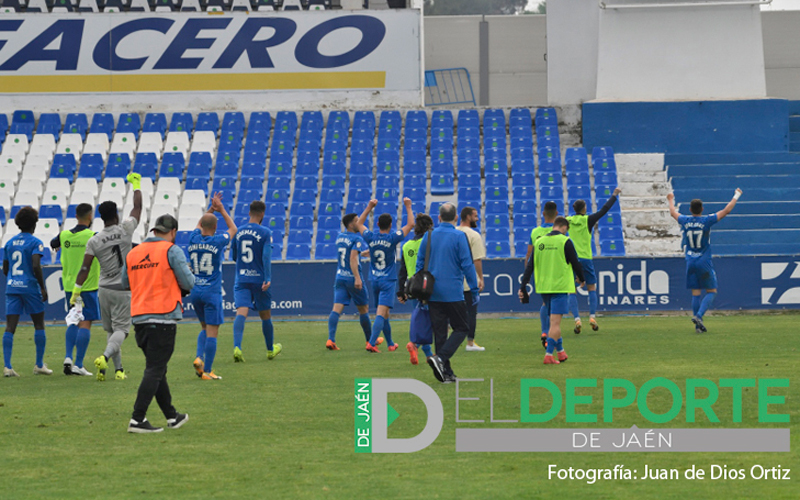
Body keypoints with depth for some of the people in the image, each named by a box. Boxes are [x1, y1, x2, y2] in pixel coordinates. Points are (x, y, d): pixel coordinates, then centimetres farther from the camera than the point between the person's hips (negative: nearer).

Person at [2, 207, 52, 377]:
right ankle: (39, 365, 13)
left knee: (10, 327, -1)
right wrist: (43, 287, -11)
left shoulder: (10, 243, 11)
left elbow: (5, 269, 14)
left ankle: (7, 366, -12)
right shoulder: (35, 243, -7)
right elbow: (36, 266, -18)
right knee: (39, 325, 10)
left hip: (12, 287, 4)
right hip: (30, 287, -4)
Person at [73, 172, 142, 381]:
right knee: (121, 329, -3)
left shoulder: (94, 241, -4)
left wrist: (76, 291, -2)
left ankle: (118, 369, 11)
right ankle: (105, 357, -29)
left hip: (104, 289, 2)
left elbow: (85, 268, -7)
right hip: (123, 290, -2)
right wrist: (136, 184, 19)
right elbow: (138, 207, 5)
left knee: (111, 330, 14)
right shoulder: (126, 229, -8)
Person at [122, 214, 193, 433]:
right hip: (163, 317, -6)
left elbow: (125, 282, 19)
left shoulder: (132, 253, 10)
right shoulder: (172, 250, -6)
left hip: (138, 318, 6)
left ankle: (171, 415, 27)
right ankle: (137, 420, -12)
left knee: (157, 369, 16)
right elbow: (188, 283, -7)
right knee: (154, 370, -5)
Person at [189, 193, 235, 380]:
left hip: (194, 292, 5)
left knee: (205, 328, 20)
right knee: (212, 332, -2)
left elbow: (199, 225, 25)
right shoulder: (218, 241, -10)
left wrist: (211, 208, 22)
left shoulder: (193, 239, 1)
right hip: (212, 292, -5)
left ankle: (199, 358, 0)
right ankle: (207, 371, -3)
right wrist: (221, 209, 16)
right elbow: (233, 229, 11)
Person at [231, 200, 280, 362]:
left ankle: (237, 347, -33)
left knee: (241, 312, -10)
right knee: (265, 315, 13)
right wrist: (268, 279, -20)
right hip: (259, 279, -2)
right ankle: (270, 349, 30)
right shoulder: (265, 233, -6)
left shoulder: (238, 232, 6)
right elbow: (266, 256, -16)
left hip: (241, 280, 2)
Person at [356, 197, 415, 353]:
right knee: (381, 312, -11)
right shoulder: (392, 239, -11)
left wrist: (369, 207, 19)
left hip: (375, 280, 5)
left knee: (383, 313, 15)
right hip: (388, 281, -5)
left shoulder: (370, 238, -1)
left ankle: (390, 343, 26)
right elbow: (410, 224, -3)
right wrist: (408, 207, 5)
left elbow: (359, 223, 18)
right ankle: (371, 343, -24)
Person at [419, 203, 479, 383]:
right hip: (453, 293, -5)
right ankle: (440, 358, -14)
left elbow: (420, 264, 10)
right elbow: (467, 265, -10)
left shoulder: (428, 236, 6)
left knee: (439, 332, 9)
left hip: (432, 294, 5)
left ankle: (446, 373, 8)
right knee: (461, 328, 7)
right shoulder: (459, 237, -8)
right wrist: (475, 291, -3)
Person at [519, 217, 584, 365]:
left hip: (543, 287, 5)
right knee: (555, 322, -6)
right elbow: (575, 263, -2)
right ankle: (549, 355, -13)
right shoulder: (565, 242, -6)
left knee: (554, 321, 16)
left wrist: (523, 286, 8)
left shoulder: (539, 242, 7)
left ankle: (560, 351, 23)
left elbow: (530, 265, 6)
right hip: (560, 286, -5)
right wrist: (581, 279, 17)